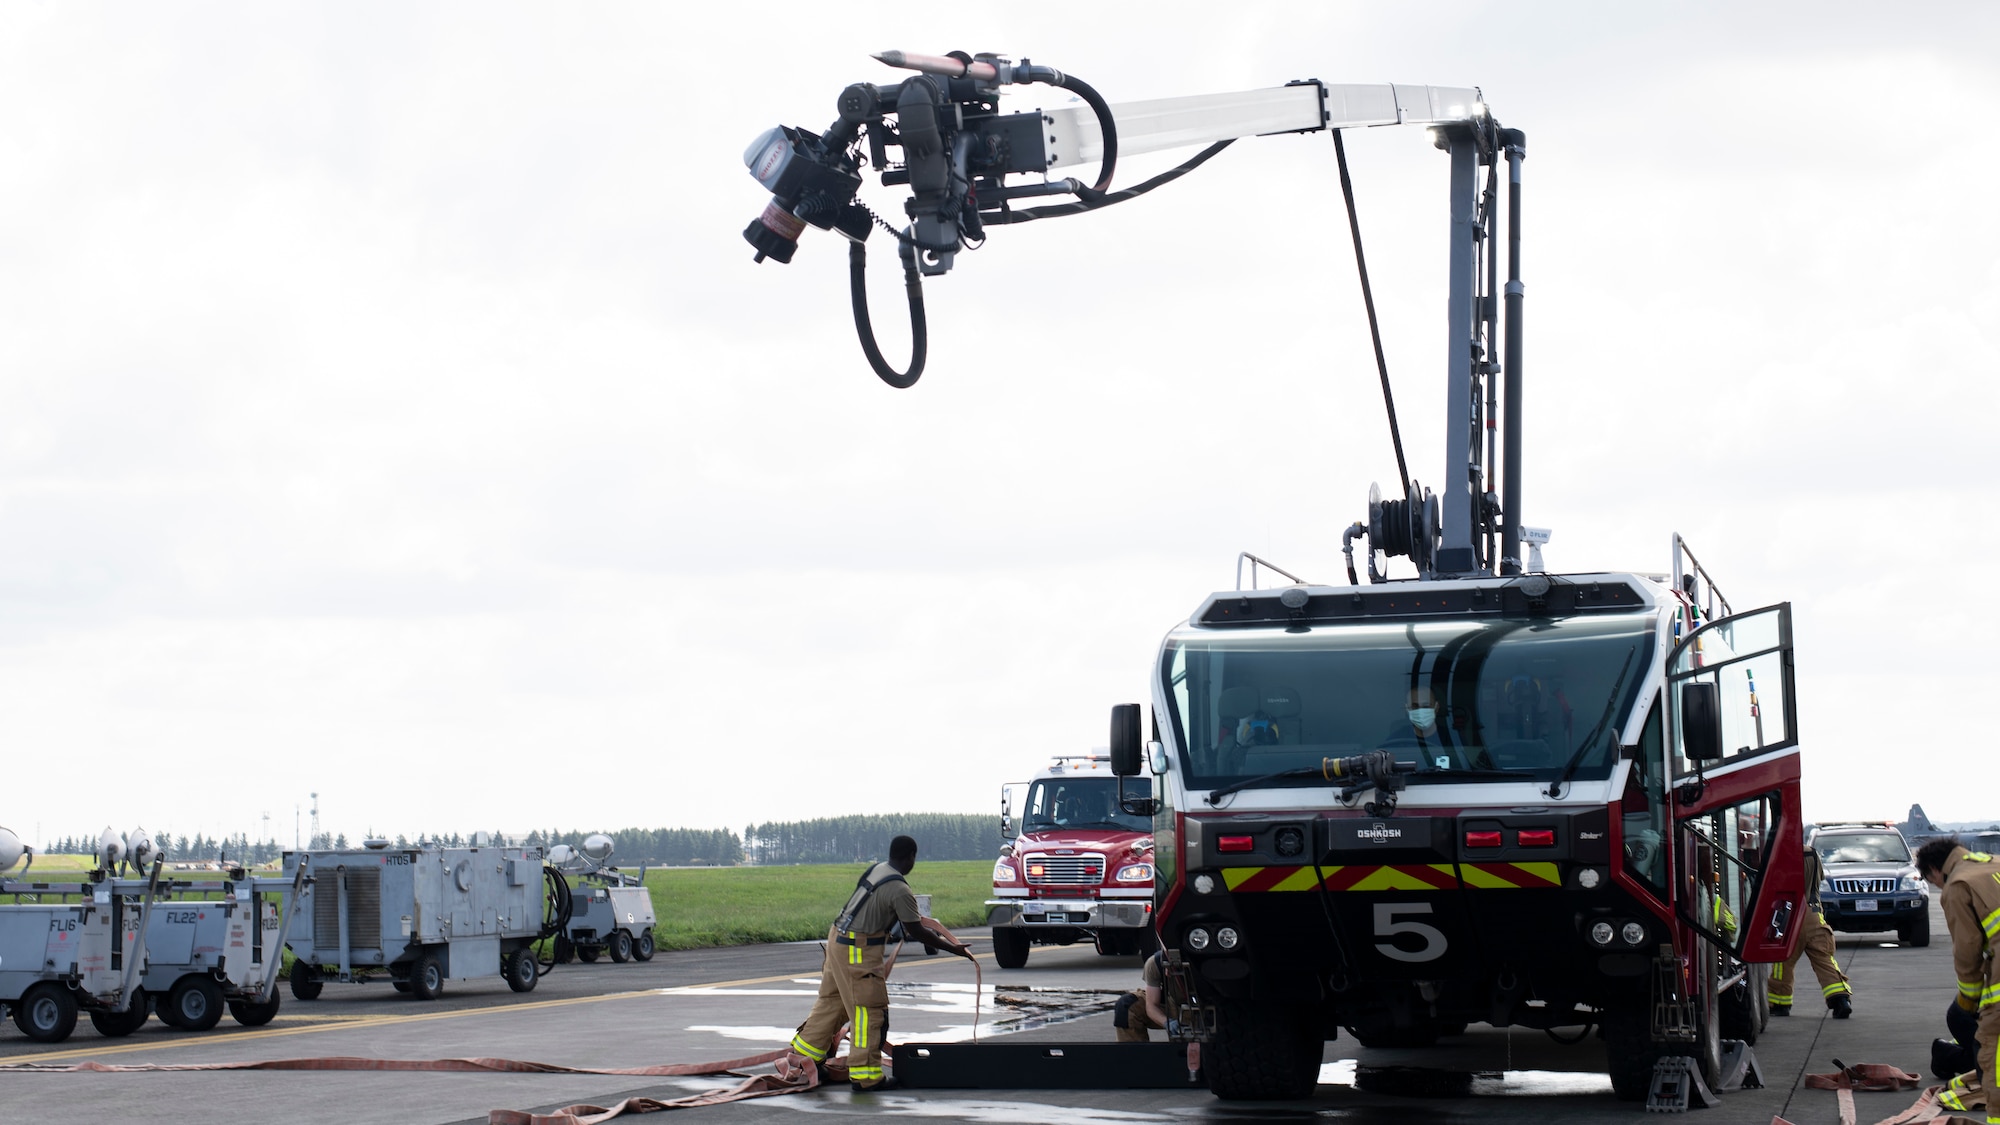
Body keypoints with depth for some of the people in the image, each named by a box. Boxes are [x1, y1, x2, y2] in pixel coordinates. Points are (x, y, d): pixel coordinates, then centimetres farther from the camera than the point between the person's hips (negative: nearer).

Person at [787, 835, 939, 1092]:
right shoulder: (899, 890, -18)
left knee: (832, 1001, 21)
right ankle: (864, 1074, 0)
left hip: (838, 939, 9)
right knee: (870, 1010, -2)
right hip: (859, 951, -9)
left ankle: (806, 1049, 31)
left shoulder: (877, 870, 7)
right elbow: (916, 931, -14)